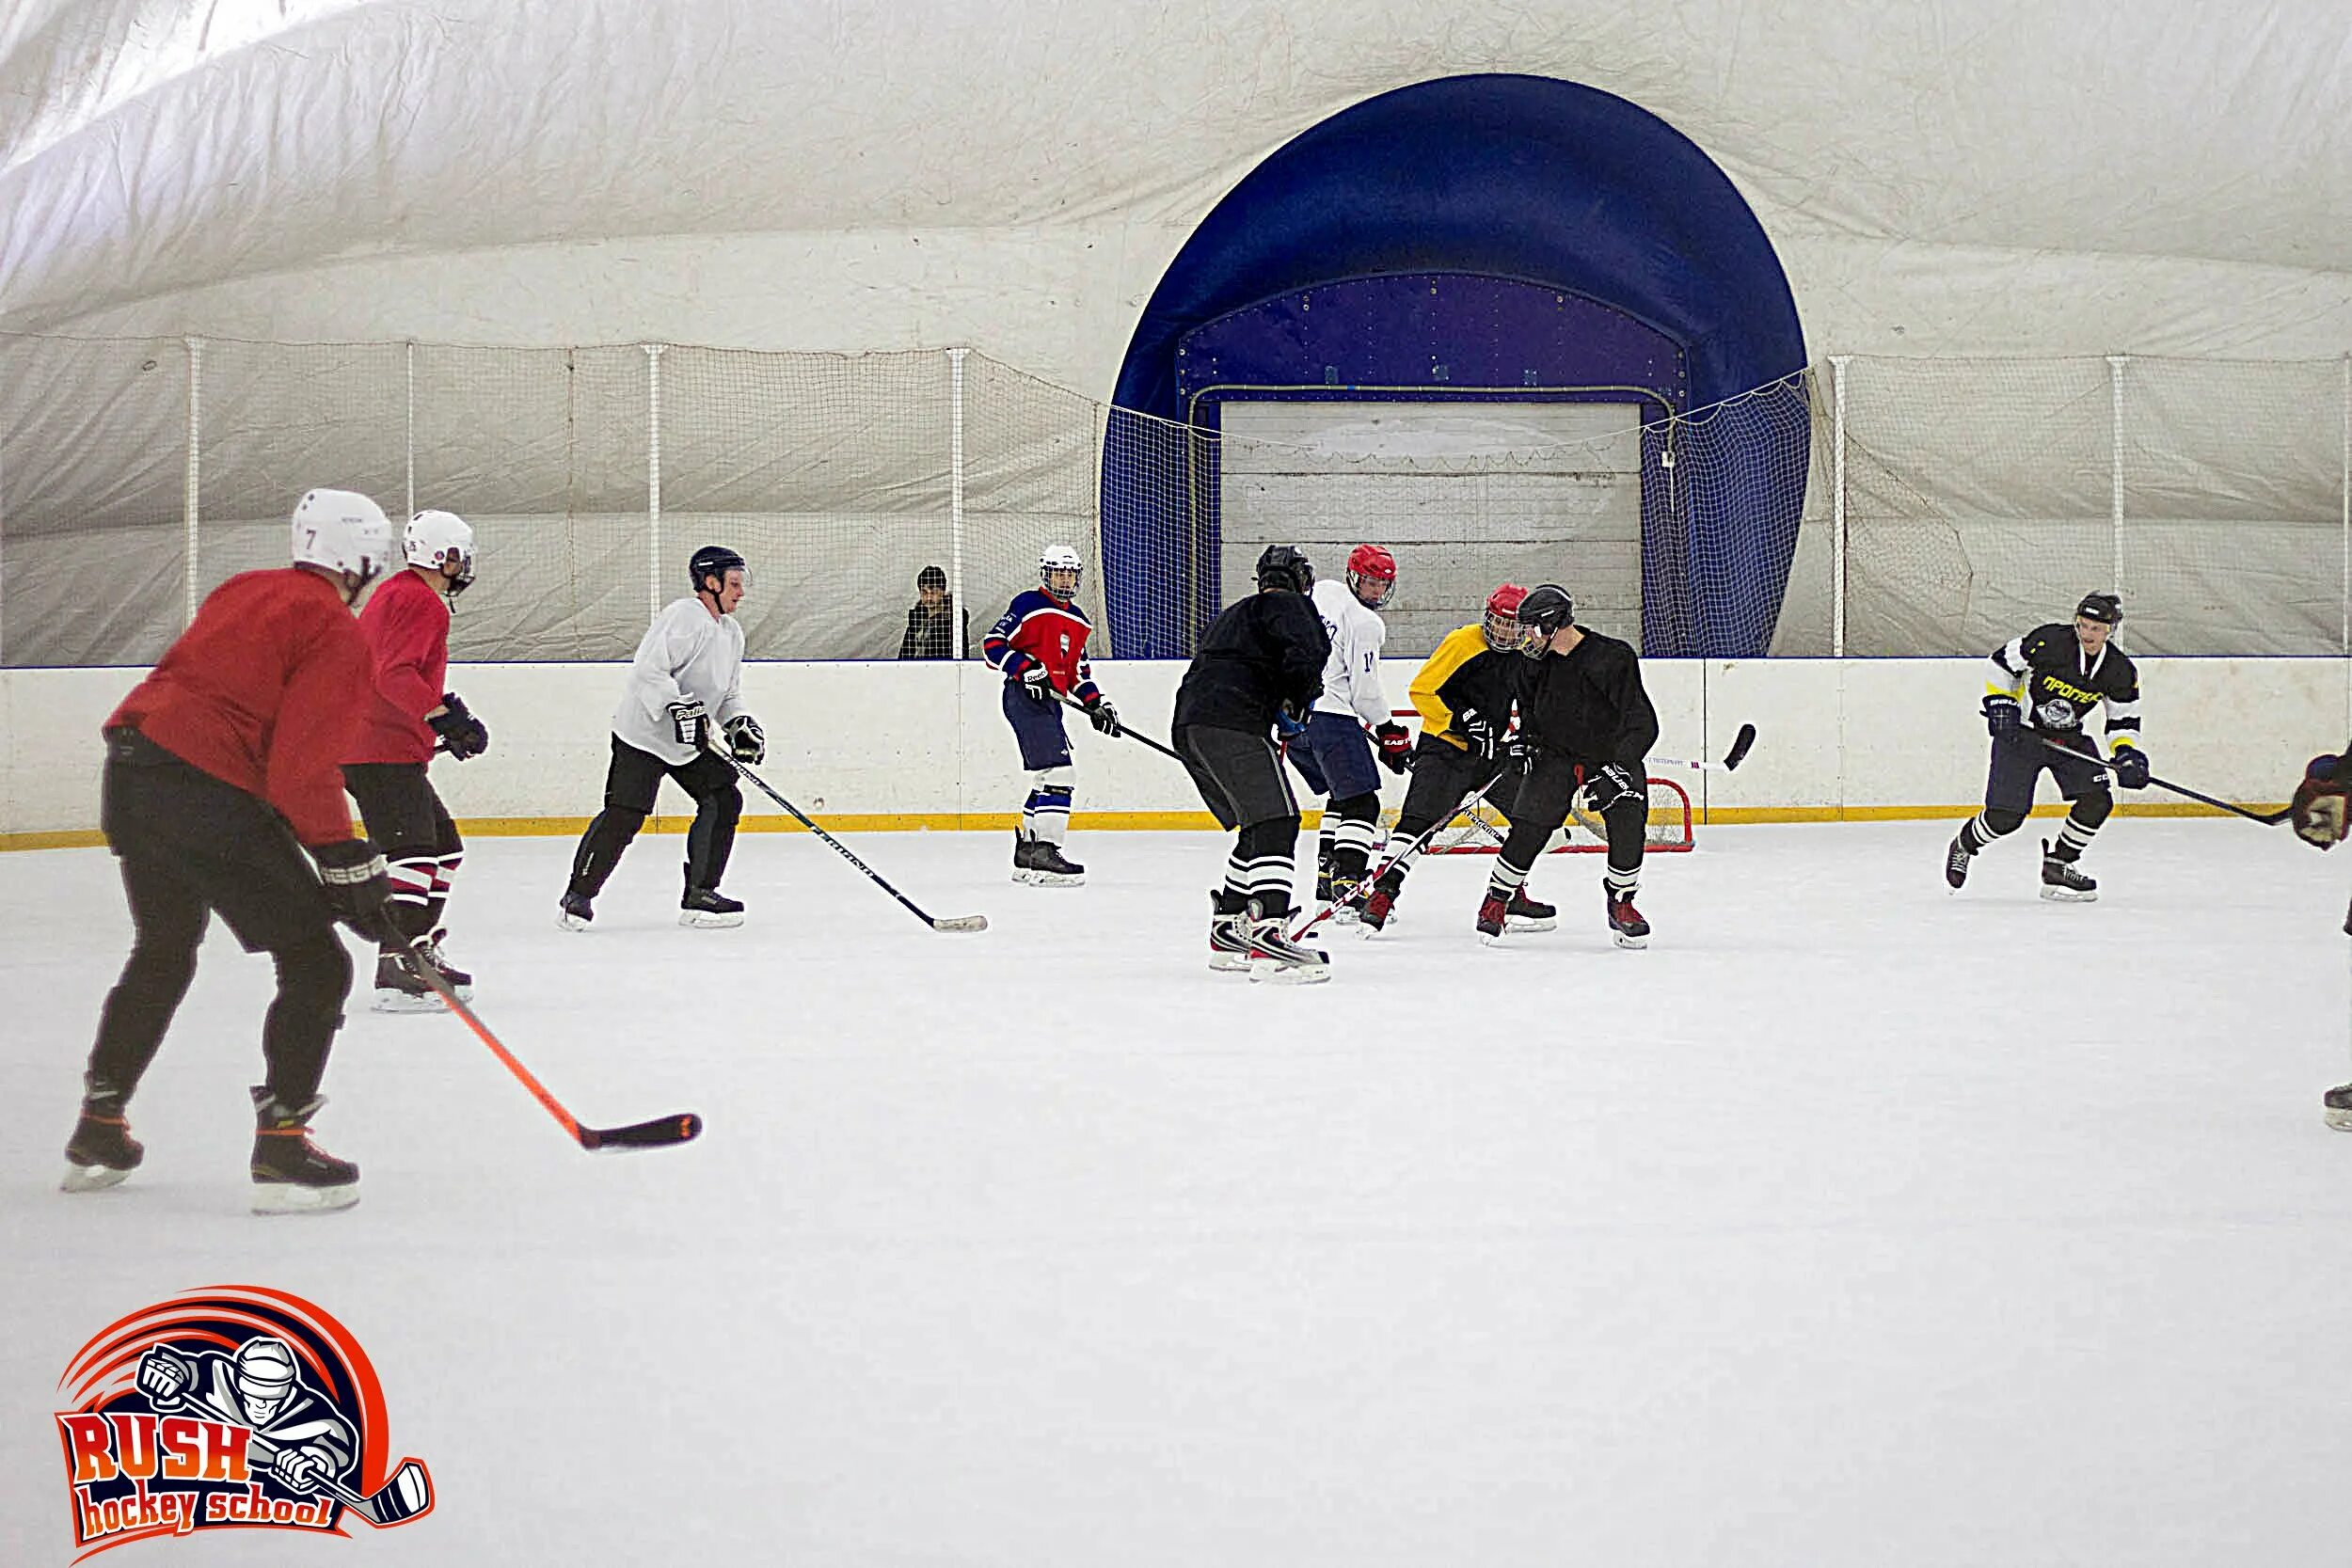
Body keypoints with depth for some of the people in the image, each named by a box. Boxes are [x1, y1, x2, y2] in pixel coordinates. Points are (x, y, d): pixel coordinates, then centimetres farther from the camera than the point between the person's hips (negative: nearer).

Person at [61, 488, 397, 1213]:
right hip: (206, 792, -9)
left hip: (129, 771, 9)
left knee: (163, 951, 28)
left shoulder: (246, 590, 19)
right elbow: (305, 769, -14)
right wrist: (349, 866, -9)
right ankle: (281, 1144, -7)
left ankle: (98, 1128, 36)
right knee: (315, 963, -1)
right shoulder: (336, 633, -6)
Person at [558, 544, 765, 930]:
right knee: (624, 815, -14)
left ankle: (699, 894, 4)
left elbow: (728, 694, 21)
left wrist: (740, 725, 5)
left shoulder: (732, 633, 14)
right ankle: (578, 895, -1)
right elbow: (650, 671, -26)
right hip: (642, 733, -9)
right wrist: (679, 708, -32)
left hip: (690, 740, 9)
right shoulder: (684, 617, -17)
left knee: (724, 799, -2)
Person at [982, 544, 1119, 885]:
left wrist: (1096, 703, 12)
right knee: (1058, 772, -18)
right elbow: (992, 646, -11)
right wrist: (1027, 669, -23)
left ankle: (1026, 854, 23)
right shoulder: (1027, 604, -6)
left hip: (1050, 702, 9)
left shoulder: (1078, 620, 19)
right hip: (1023, 695, -9)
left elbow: (1078, 670, 25)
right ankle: (1045, 851, -22)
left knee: (1047, 778, 14)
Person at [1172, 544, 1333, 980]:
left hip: (1189, 730, 9)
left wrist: (1279, 714, 26)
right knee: (1276, 823, -15)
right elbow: (1306, 653, -12)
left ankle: (1227, 932, 24)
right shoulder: (1288, 605, 6)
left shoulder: (1234, 615, 33)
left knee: (1258, 828, 21)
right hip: (1230, 726, -9)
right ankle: (1268, 938, -29)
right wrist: (1297, 705, 3)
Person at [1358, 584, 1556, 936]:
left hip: (1493, 749, 6)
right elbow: (1421, 690, -14)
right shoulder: (1462, 643, -15)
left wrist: (1523, 740, 0)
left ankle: (1514, 894, 16)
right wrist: (1460, 720, -21)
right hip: (1444, 746, -6)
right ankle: (1383, 892, -18)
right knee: (1418, 820, -18)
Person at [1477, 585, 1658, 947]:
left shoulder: (1613, 658, -20)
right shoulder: (1537, 661, -4)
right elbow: (1529, 706, 19)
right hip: (1555, 754, 3)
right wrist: (1525, 740, 3)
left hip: (1613, 753, -3)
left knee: (1629, 823, -18)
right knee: (1528, 828, -9)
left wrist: (1615, 771, -30)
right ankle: (1496, 899, 9)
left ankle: (1621, 901, 4)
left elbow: (1643, 724, -22)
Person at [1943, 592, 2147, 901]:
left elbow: (2124, 721, 2)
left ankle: (2057, 866, 5)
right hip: (2020, 732, -4)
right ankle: (1964, 844, 23)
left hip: (2069, 738, 4)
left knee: (2098, 801, -13)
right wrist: (2001, 706, -13)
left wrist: (2127, 754, -15)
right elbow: (2002, 663, -7)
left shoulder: (2121, 671, -8)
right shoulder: (2049, 641, -20)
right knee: (2005, 817, -10)